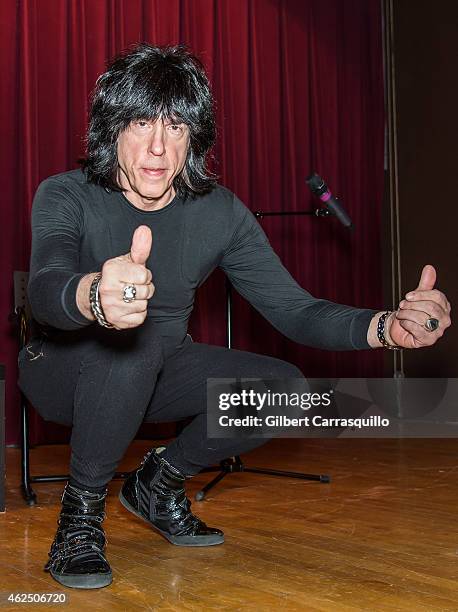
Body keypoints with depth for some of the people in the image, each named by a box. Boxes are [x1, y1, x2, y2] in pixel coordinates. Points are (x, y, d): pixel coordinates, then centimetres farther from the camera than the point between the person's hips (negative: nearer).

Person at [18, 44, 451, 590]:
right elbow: (44, 289, -40)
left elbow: (292, 308, -13)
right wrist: (94, 296, -67)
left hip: (156, 373, 4)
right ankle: (81, 510, -15)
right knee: (132, 338, -36)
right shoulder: (65, 197, -20)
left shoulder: (219, 212, -11)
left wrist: (387, 326, -33)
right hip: (65, 372, -4)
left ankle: (159, 482, 8)